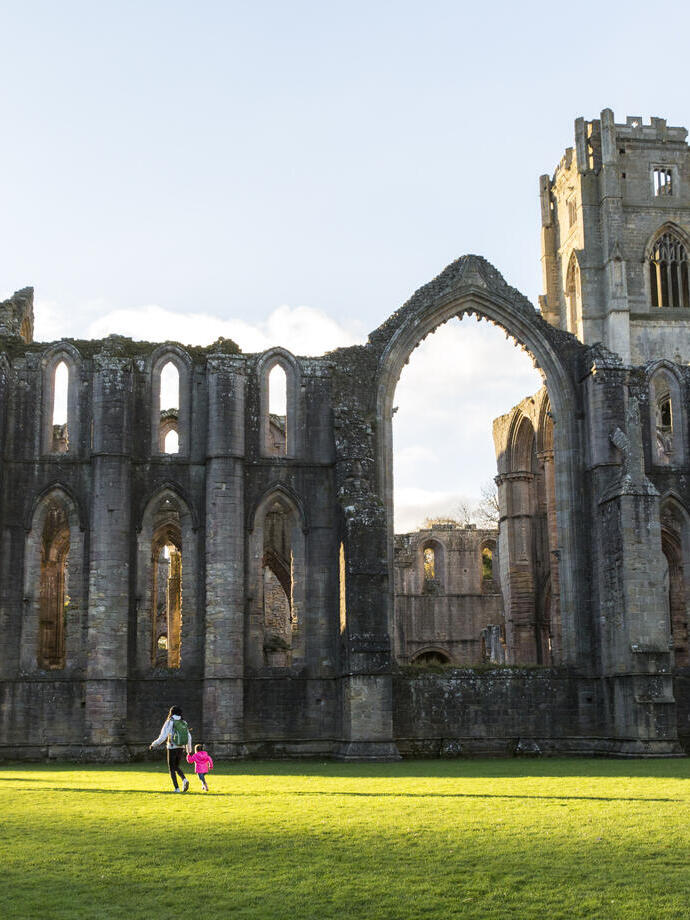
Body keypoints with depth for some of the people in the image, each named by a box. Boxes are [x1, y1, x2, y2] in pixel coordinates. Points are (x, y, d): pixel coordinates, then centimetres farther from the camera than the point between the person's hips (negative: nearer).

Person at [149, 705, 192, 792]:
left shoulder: (169, 722, -8)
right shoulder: (184, 723, 6)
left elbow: (162, 737, -13)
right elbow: (189, 737, 10)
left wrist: (153, 745, -3)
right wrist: (189, 749, 23)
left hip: (172, 748, -5)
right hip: (181, 748, 5)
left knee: (171, 768, 8)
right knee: (177, 767, 21)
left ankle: (176, 788, 0)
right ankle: (184, 779, -4)